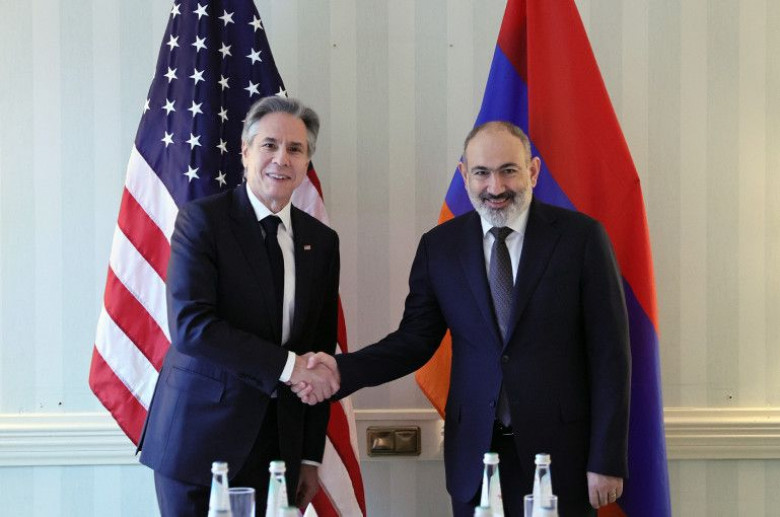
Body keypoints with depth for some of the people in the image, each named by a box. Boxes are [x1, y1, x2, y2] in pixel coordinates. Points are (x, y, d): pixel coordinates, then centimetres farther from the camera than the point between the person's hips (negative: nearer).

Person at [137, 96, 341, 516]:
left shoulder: (321, 241, 9)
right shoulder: (202, 220, -6)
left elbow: (320, 351, 11)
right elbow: (189, 325, -18)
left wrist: (311, 457, 9)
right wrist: (286, 365, -20)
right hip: (197, 437, -4)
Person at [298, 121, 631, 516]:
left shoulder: (581, 236, -4)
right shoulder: (439, 246, 4)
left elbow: (609, 353, -5)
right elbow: (416, 339, 4)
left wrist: (607, 461, -7)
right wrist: (343, 370, -14)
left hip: (559, 452, -2)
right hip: (474, 452, 2)